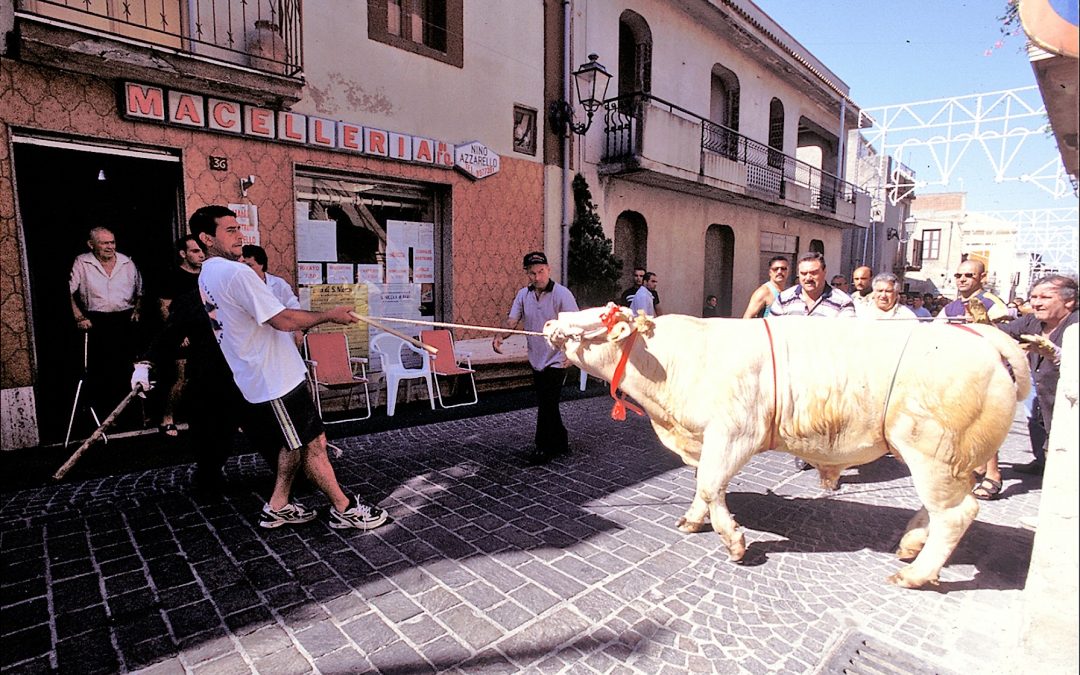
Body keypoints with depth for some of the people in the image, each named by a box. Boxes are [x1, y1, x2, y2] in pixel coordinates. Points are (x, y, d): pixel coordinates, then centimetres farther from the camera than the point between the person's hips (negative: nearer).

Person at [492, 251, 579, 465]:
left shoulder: (562, 293, -14)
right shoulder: (523, 294, 3)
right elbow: (512, 320, -3)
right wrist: (499, 336, -24)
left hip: (556, 360, -6)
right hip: (536, 359, 6)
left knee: (547, 405, -6)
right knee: (546, 404, 16)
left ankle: (544, 448, 8)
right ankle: (560, 443, 32)